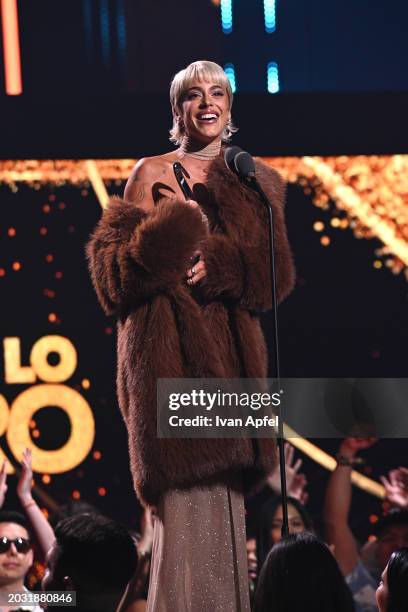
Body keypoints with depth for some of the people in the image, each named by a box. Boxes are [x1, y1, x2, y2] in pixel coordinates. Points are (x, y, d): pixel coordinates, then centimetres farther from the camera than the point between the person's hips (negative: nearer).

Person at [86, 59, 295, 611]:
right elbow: (115, 263, -3)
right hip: (172, 344, -5)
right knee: (186, 496, -14)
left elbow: (274, 273, 5)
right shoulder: (154, 173, 5)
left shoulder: (252, 182, 17)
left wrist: (219, 265, -13)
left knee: (225, 495, 2)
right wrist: (173, 238, -18)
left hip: (230, 347, 5)